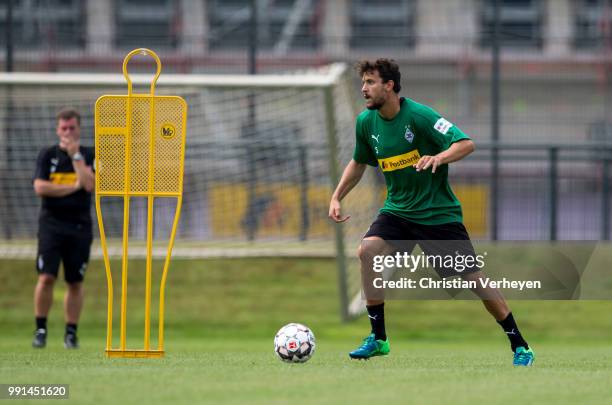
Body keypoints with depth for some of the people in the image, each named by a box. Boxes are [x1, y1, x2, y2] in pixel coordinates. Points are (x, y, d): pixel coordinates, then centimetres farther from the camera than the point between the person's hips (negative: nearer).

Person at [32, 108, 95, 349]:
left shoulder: (89, 155, 7)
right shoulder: (47, 155, 7)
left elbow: (89, 184, -10)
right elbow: (40, 188, -7)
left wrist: (75, 155, -8)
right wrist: (73, 187, -7)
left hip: (80, 226, 1)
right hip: (51, 223, -1)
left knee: (75, 282, 3)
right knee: (46, 277, -11)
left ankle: (71, 333, 11)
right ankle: (40, 329, -2)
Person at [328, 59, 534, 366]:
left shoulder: (418, 115, -18)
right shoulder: (366, 122, -1)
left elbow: (466, 144, -23)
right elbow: (359, 163, 18)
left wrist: (438, 158, -41)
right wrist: (336, 197, 8)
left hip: (438, 211, -5)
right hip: (397, 210, 5)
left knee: (474, 278, -4)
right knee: (367, 250, -23)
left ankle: (520, 346, 12)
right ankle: (378, 338, -13)